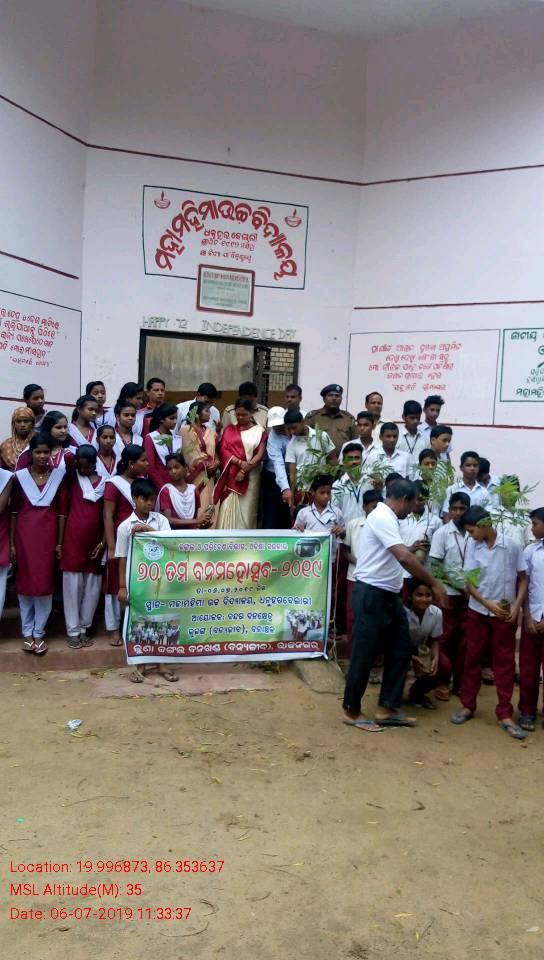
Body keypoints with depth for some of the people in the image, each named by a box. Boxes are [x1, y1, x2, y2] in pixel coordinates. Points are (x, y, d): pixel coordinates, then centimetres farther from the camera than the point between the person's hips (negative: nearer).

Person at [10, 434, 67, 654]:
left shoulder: (58, 476, 0)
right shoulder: (20, 476, -1)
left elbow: (62, 511, 2)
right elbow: (14, 511, 2)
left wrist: (60, 542, 0)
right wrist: (11, 542, 0)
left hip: (48, 534, 0)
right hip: (24, 533, 0)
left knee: (45, 583, 3)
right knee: (24, 582, 6)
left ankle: (39, 633, 15)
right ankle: (27, 632, 19)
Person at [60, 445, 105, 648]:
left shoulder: (104, 482, 2)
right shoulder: (73, 478, 4)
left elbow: (106, 514, 2)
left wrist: (104, 541, -3)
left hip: (95, 540, 1)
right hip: (73, 538, -1)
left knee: (92, 586, 6)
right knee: (72, 585, 2)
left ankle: (84, 628, 18)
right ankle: (73, 630, 10)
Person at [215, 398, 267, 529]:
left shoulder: (259, 431, 4)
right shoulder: (229, 429, 9)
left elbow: (260, 455, -4)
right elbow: (223, 450, -1)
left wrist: (244, 471, -13)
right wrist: (239, 462, -15)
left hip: (250, 478, -1)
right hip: (231, 476, 1)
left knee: (246, 510, 0)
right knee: (228, 510, -4)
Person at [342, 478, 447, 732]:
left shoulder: (387, 518, 15)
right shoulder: (382, 517, -18)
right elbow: (404, 557, -27)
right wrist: (434, 584, -21)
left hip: (388, 595, 10)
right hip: (371, 594, -10)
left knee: (400, 649, 11)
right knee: (364, 654, 0)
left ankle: (386, 708, 18)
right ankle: (351, 711, 14)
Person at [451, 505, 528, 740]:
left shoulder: (511, 545, -11)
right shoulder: (472, 546, -6)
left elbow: (522, 578, -1)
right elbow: (469, 582, -4)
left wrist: (517, 606, -12)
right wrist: (488, 603, -16)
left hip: (505, 614, -2)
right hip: (478, 611, 2)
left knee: (505, 663, 5)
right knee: (472, 659, 10)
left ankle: (505, 714, 14)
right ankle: (467, 706, 23)